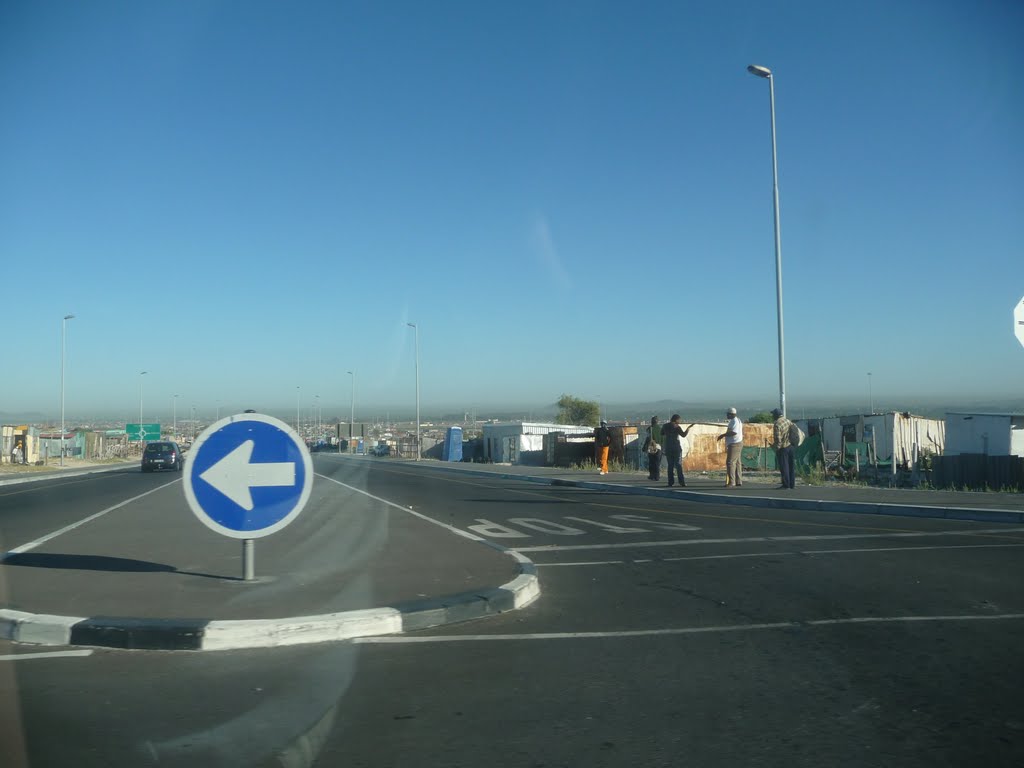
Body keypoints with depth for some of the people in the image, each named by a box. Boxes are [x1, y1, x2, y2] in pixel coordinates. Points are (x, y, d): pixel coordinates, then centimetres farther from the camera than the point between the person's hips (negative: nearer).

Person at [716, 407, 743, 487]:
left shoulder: (734, 421, -15)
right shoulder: (735, 420, 17)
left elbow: (734, 432, -28)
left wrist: (723, 435, -23)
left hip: (734, 444, -11)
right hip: (737, 444, 11)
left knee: (730, 462, -12)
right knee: (737, 462, 12)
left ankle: (731, 482, -15)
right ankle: (738, 481, 16)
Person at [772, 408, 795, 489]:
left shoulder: (777, 424, -18)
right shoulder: (788, 421, 5)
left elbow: (778, 439, -21)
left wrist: (776, 447, -8)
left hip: (782, 448, -7)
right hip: (790, 446, 8)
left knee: (784, 466, 1)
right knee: (791, 466, 12)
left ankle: (786, 484, 4)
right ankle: (792, 484, 17)